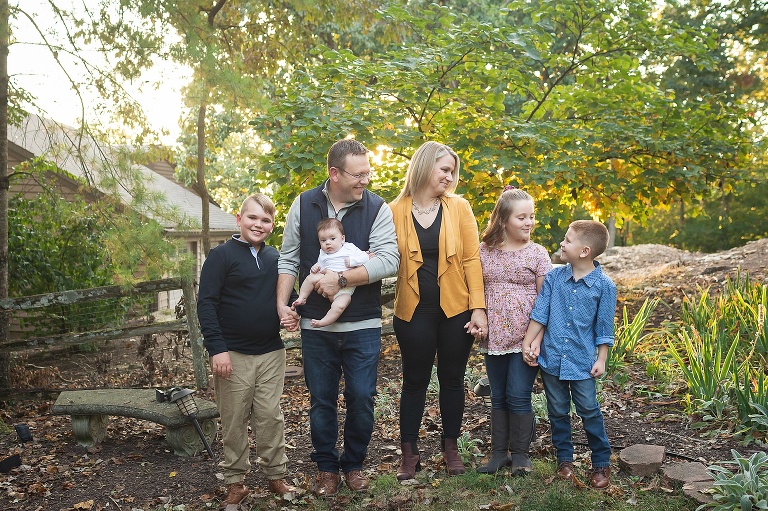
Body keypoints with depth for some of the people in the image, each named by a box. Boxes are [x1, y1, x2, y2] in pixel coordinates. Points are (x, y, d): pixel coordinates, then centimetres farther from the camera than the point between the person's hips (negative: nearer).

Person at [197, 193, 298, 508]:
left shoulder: (275, 258, 9)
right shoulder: (222, 255, -6)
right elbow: (206, 303, -9)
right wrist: (217, 348, -16)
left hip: (271, 352, 4)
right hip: (233, 354, -4)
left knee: (270, 417, 9)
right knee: (234, 421, 6)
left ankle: (276, 475, 23)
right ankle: (234, 482, 20)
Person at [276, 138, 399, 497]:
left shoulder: (377, 208, -6)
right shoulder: (304, 205, 0)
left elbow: (388, 260, -17)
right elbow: (289, 260, 5)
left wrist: (341, 279, -21)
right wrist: (281, 302, -4)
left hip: (363, 325, -1)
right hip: (316, 324, 1)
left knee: (361, 399, 7)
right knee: (321, 400, 12)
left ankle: (353, 464, 29)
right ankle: (326, 467, 30)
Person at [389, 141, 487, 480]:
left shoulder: (459, 207, 0)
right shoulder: (396, 210, -3)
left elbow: (471, 259, -2)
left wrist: (478, 308, -7)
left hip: (455, 310, 1)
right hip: (413, 312, -1)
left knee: (452, 379, 13)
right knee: (415, 381, 10)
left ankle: (451, 448, 31)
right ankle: (409, 452, 24)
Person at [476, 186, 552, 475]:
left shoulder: (537, 254, -2)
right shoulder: (484, 251, 4)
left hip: (524, 338, -3)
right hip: (494, 337, 3)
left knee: (518, 396, 0)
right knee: (498, 397, 12)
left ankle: (520, 454, 17)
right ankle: (499, 452, 25)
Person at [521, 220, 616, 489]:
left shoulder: (604, 285, -9)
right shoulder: (554, 277, -2)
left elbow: (604, 327, -3)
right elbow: (540, 312, 0)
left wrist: (601, 360, -2)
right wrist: (528, 343, -2)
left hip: (582, 362, -3)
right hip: (552, 358, 3)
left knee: (589, 412, 6)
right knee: (558, 412, 14)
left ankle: (601, 462, 24)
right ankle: (565, 459, 31)